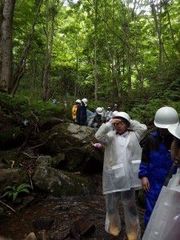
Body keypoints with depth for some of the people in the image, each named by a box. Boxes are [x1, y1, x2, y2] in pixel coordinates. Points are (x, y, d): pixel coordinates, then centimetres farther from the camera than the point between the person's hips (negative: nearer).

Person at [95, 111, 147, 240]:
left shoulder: (133, 135, 6)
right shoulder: (110, 136, 0)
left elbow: (143, 128, -2)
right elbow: (98, 135, -15)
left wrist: (129, 122, 3)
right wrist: (110, 123, -13)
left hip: (128, 176, 0)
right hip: (113, 176, 0)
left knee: (130, 205, 15)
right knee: (111, 204, 17)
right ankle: (114, 227, 44)